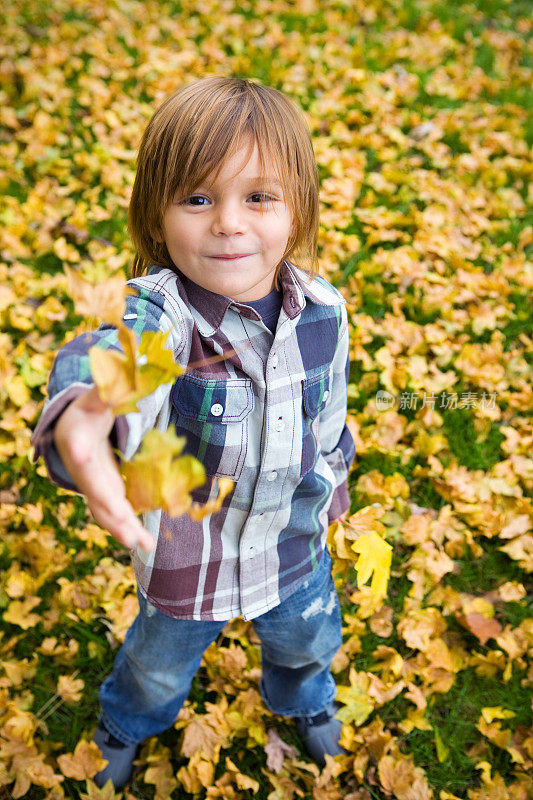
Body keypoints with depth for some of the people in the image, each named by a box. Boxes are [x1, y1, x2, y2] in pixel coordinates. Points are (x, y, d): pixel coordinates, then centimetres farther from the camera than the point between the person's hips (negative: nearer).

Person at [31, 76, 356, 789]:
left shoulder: (323, 310, -17)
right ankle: (128, 723, 64)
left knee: (306, 642, 30)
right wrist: (80, 414, -78)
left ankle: (305, 700, 69)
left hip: (294, 540, 3)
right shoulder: (159, 309, -31)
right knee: (161, 661, 26)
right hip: (184, 553, -2)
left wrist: (332, 483, 16)